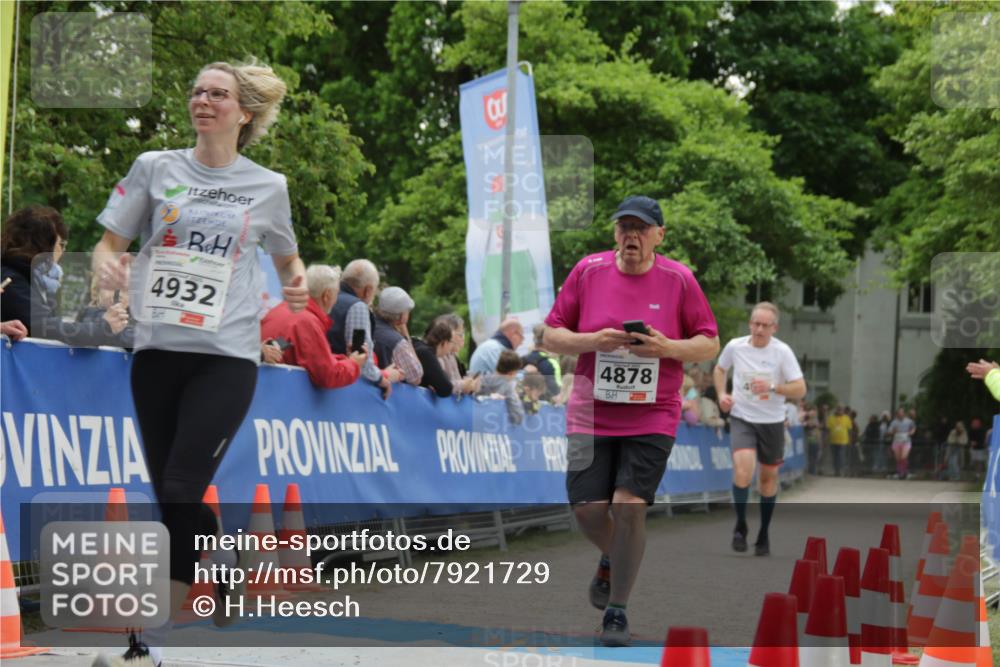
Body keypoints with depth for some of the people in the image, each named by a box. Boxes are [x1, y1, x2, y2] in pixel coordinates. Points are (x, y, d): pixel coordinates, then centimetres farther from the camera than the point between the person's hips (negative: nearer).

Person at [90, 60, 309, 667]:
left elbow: (287, 257, 20)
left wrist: (299, 282, -2)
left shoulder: (267, 186, 5)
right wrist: (107, 264, -14)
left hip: (227, 355, -3)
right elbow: (111, 242, 9)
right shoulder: (155, 168, 6)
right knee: (169, 499, 3)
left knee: (181, 492, -14)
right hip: (157, 348, 3)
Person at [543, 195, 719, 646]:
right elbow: (551, 336, 4)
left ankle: (617, 611, 5)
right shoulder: (587, 270, 0)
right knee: (587, 508, -3)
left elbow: (710, 344, 2)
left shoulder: (679, 279, -3)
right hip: (591, 413, 2)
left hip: (652, 417, -2)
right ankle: (612, 559, 34)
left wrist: (666, 347, -16)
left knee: (630, 506, -12)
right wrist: (594, 341, -15)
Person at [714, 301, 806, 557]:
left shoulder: (782, 352, -10)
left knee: (768, 476, 11)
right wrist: (722, 394, 0)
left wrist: (772, 387, -27)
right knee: (743, 470, -22)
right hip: (742, 418, -1)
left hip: (772, 422, 1)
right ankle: (740, 526, -4)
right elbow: (720, 369, 16)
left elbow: (800, 389, -12)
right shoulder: (735, 346, -5)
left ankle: (764, 533, 28)